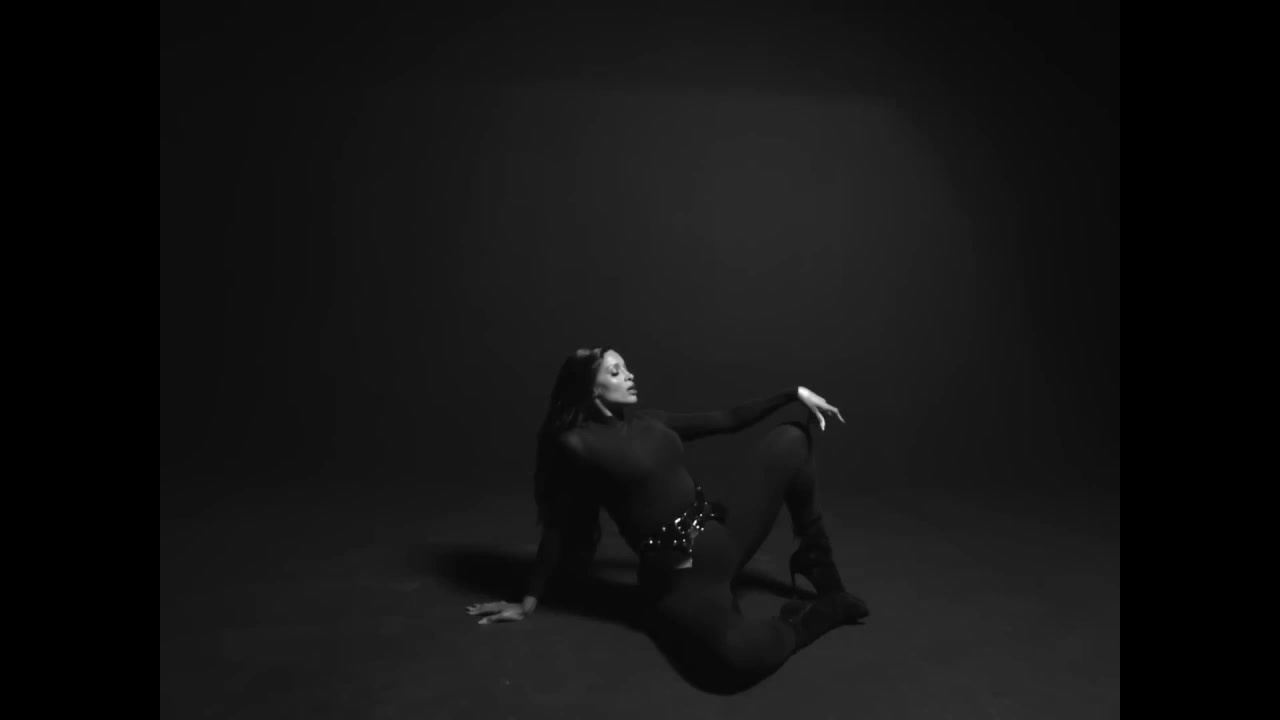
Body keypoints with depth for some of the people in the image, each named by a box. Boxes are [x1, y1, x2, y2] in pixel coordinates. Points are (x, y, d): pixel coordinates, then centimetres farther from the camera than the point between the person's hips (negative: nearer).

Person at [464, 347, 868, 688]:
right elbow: (559, 528, -1)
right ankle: (817, 612, -5)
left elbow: (728, 421, 18)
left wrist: (795, 393, 13)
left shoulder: (648, 422, 11)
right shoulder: (576, 444, -8)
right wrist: (529, 602, 4)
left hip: (721, 536, 8)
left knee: (790, 439, 6)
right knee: (742, 656, -39)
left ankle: (815, 564, 16)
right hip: (678, 577, -7)